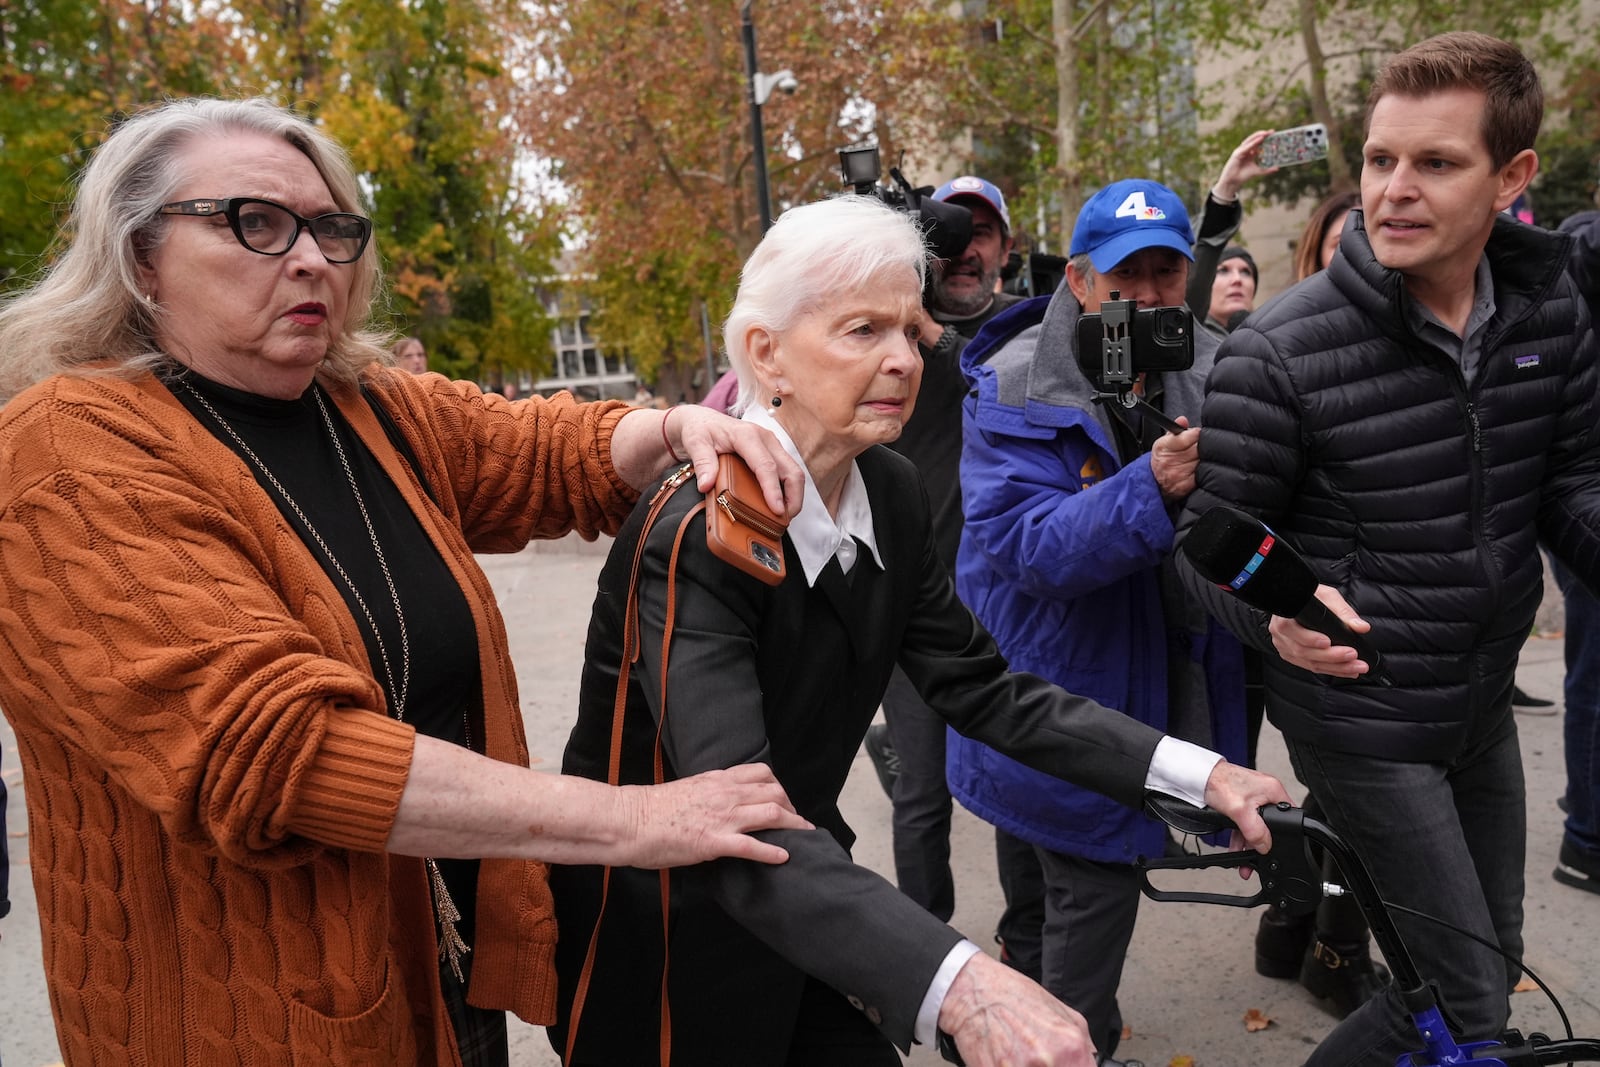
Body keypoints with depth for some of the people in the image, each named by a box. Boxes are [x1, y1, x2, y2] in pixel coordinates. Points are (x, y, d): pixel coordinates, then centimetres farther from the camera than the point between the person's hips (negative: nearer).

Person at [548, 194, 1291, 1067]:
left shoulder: (892, 494, -6)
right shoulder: (695, 532, -28)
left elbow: (981, 688, -3)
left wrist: (1190, 771, -13)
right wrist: (957, 981, -51)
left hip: (806, 908, 6)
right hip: (662, 942, -5)